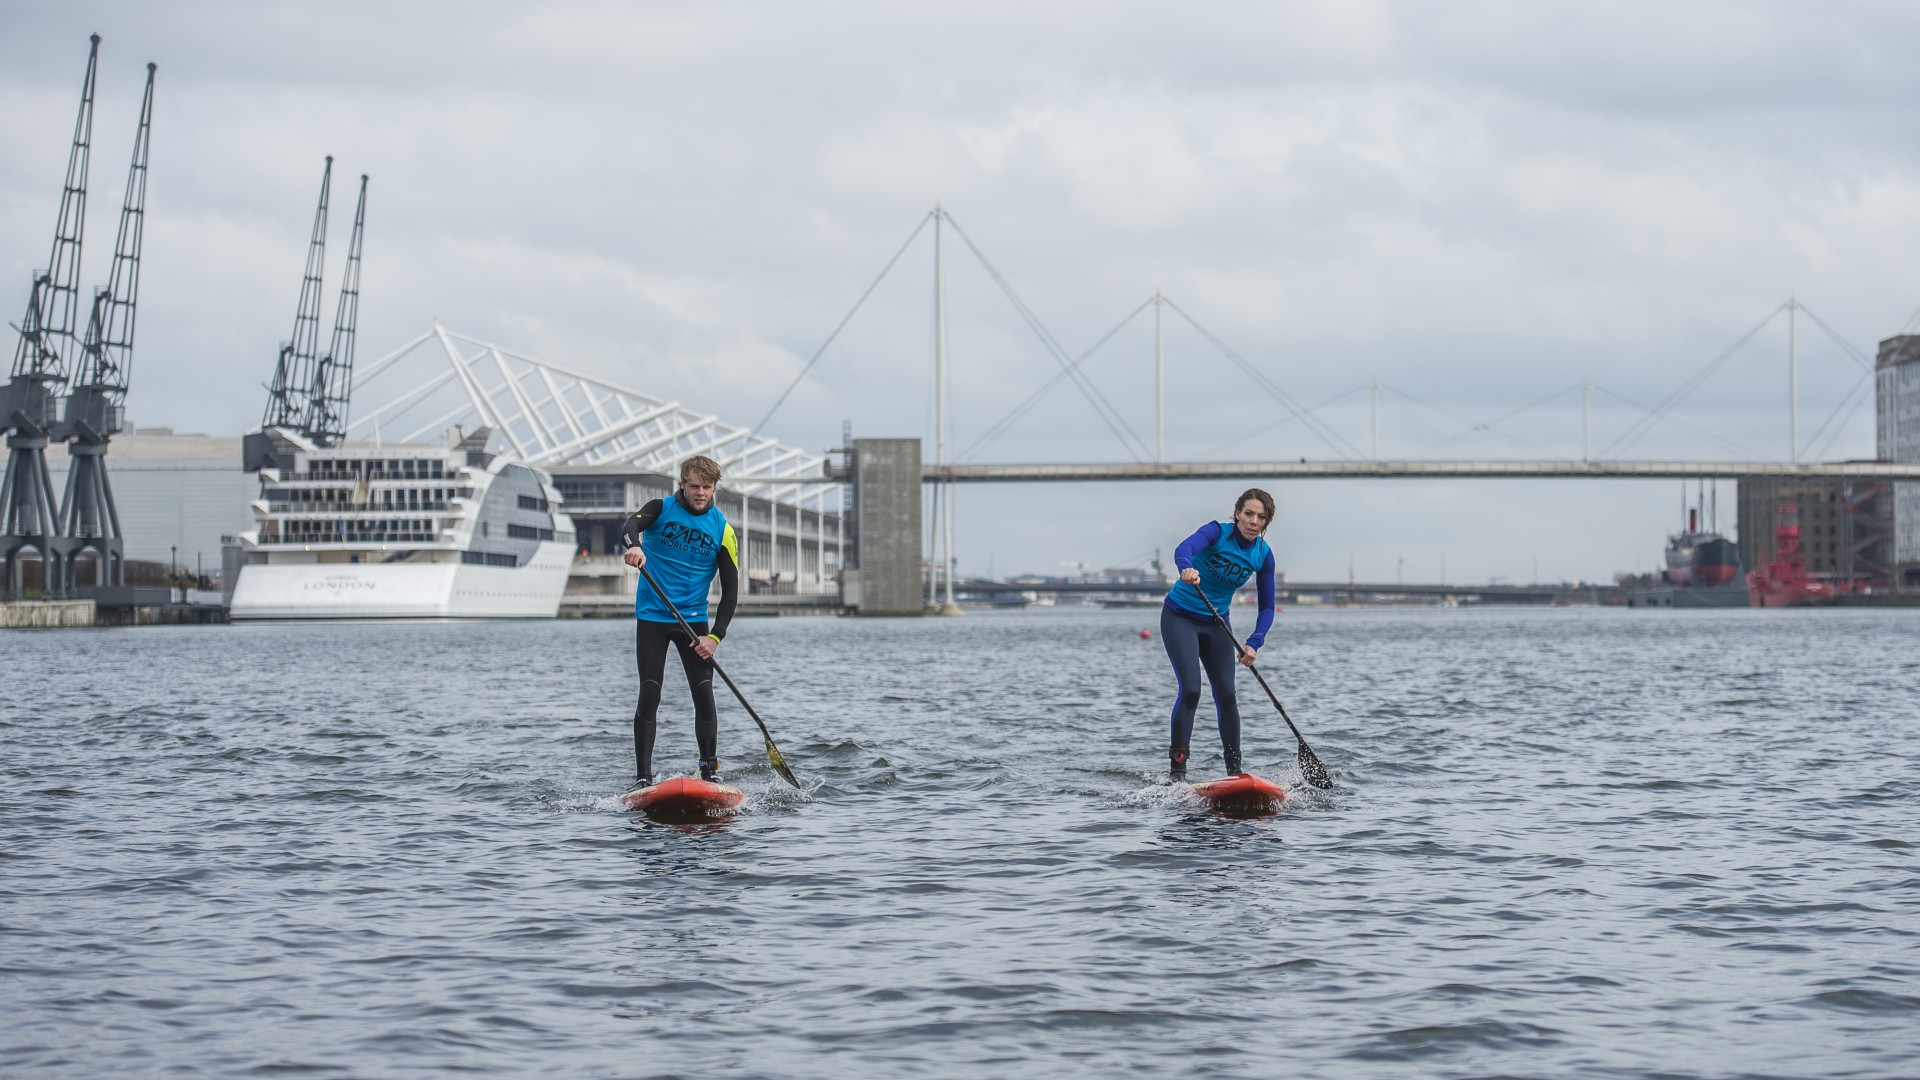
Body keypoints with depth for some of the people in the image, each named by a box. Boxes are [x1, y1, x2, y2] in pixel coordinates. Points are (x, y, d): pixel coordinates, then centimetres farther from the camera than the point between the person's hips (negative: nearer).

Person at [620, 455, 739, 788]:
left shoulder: (722, 530, 0)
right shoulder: (662, 509, -3)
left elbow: (730, 591, 0)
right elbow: (630, 526, -24)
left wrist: (715, 636, -11)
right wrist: (633, 545, -49)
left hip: (693, 619, 1)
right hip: (652, 616, -1)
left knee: (704, 693, -8)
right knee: (649, 695, -7)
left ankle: (710, 770, 3)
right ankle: (642, 777, -4)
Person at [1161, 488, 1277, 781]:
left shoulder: (1263, 555, -6)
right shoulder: (1218, 532, -19)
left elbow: (1267, 606, -2)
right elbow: (1184, 549, -39)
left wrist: (1254, 643, -18)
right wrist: (1187, 568, -63)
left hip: (1216, 624, 4)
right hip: (1180, 618, -4)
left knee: (1226, 696, 0)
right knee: (1190, 689, -16)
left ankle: (1234, 770, 11)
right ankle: (1176, 769, -12)